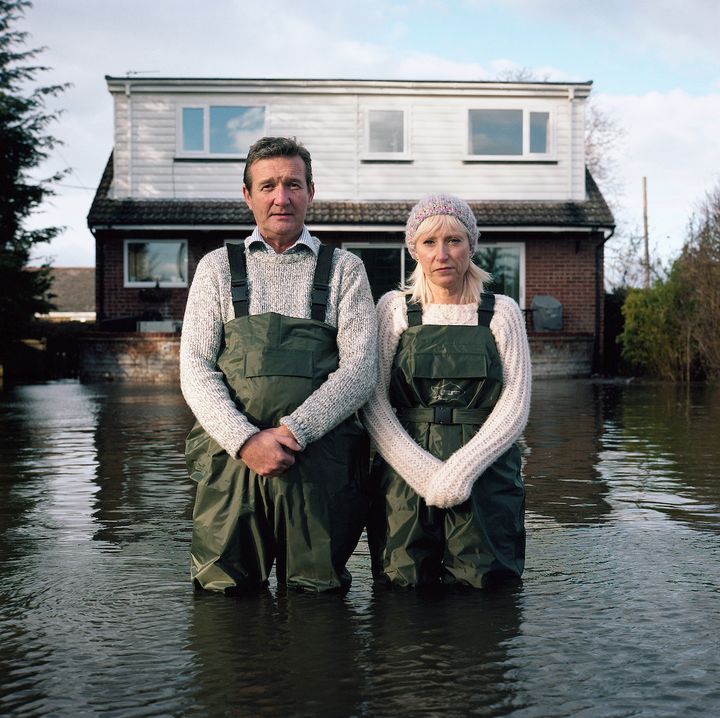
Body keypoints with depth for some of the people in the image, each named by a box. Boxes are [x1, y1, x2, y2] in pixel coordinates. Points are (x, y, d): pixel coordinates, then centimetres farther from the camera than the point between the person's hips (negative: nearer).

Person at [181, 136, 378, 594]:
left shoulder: (344, 270, 11)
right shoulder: (217, 268, 13)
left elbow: (360, 370, 0)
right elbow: (195, 370, 3)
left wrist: (292, 432, -14)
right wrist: (246, 441, -13)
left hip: (320, 464, 0)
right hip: (231, 457, 1)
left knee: (316, 592, -1)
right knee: (222, 591, -3)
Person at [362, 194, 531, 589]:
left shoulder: (501, 312, 7)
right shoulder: (394, 308, 6)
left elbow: (514, 406, -1)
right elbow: (374, 404, -2)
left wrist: (461, 469, -14)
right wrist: (426, 472, -13)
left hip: (486, 476, 0)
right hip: (404, 477, 0)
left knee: (480, 586, -4)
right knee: (403, 586, -4)